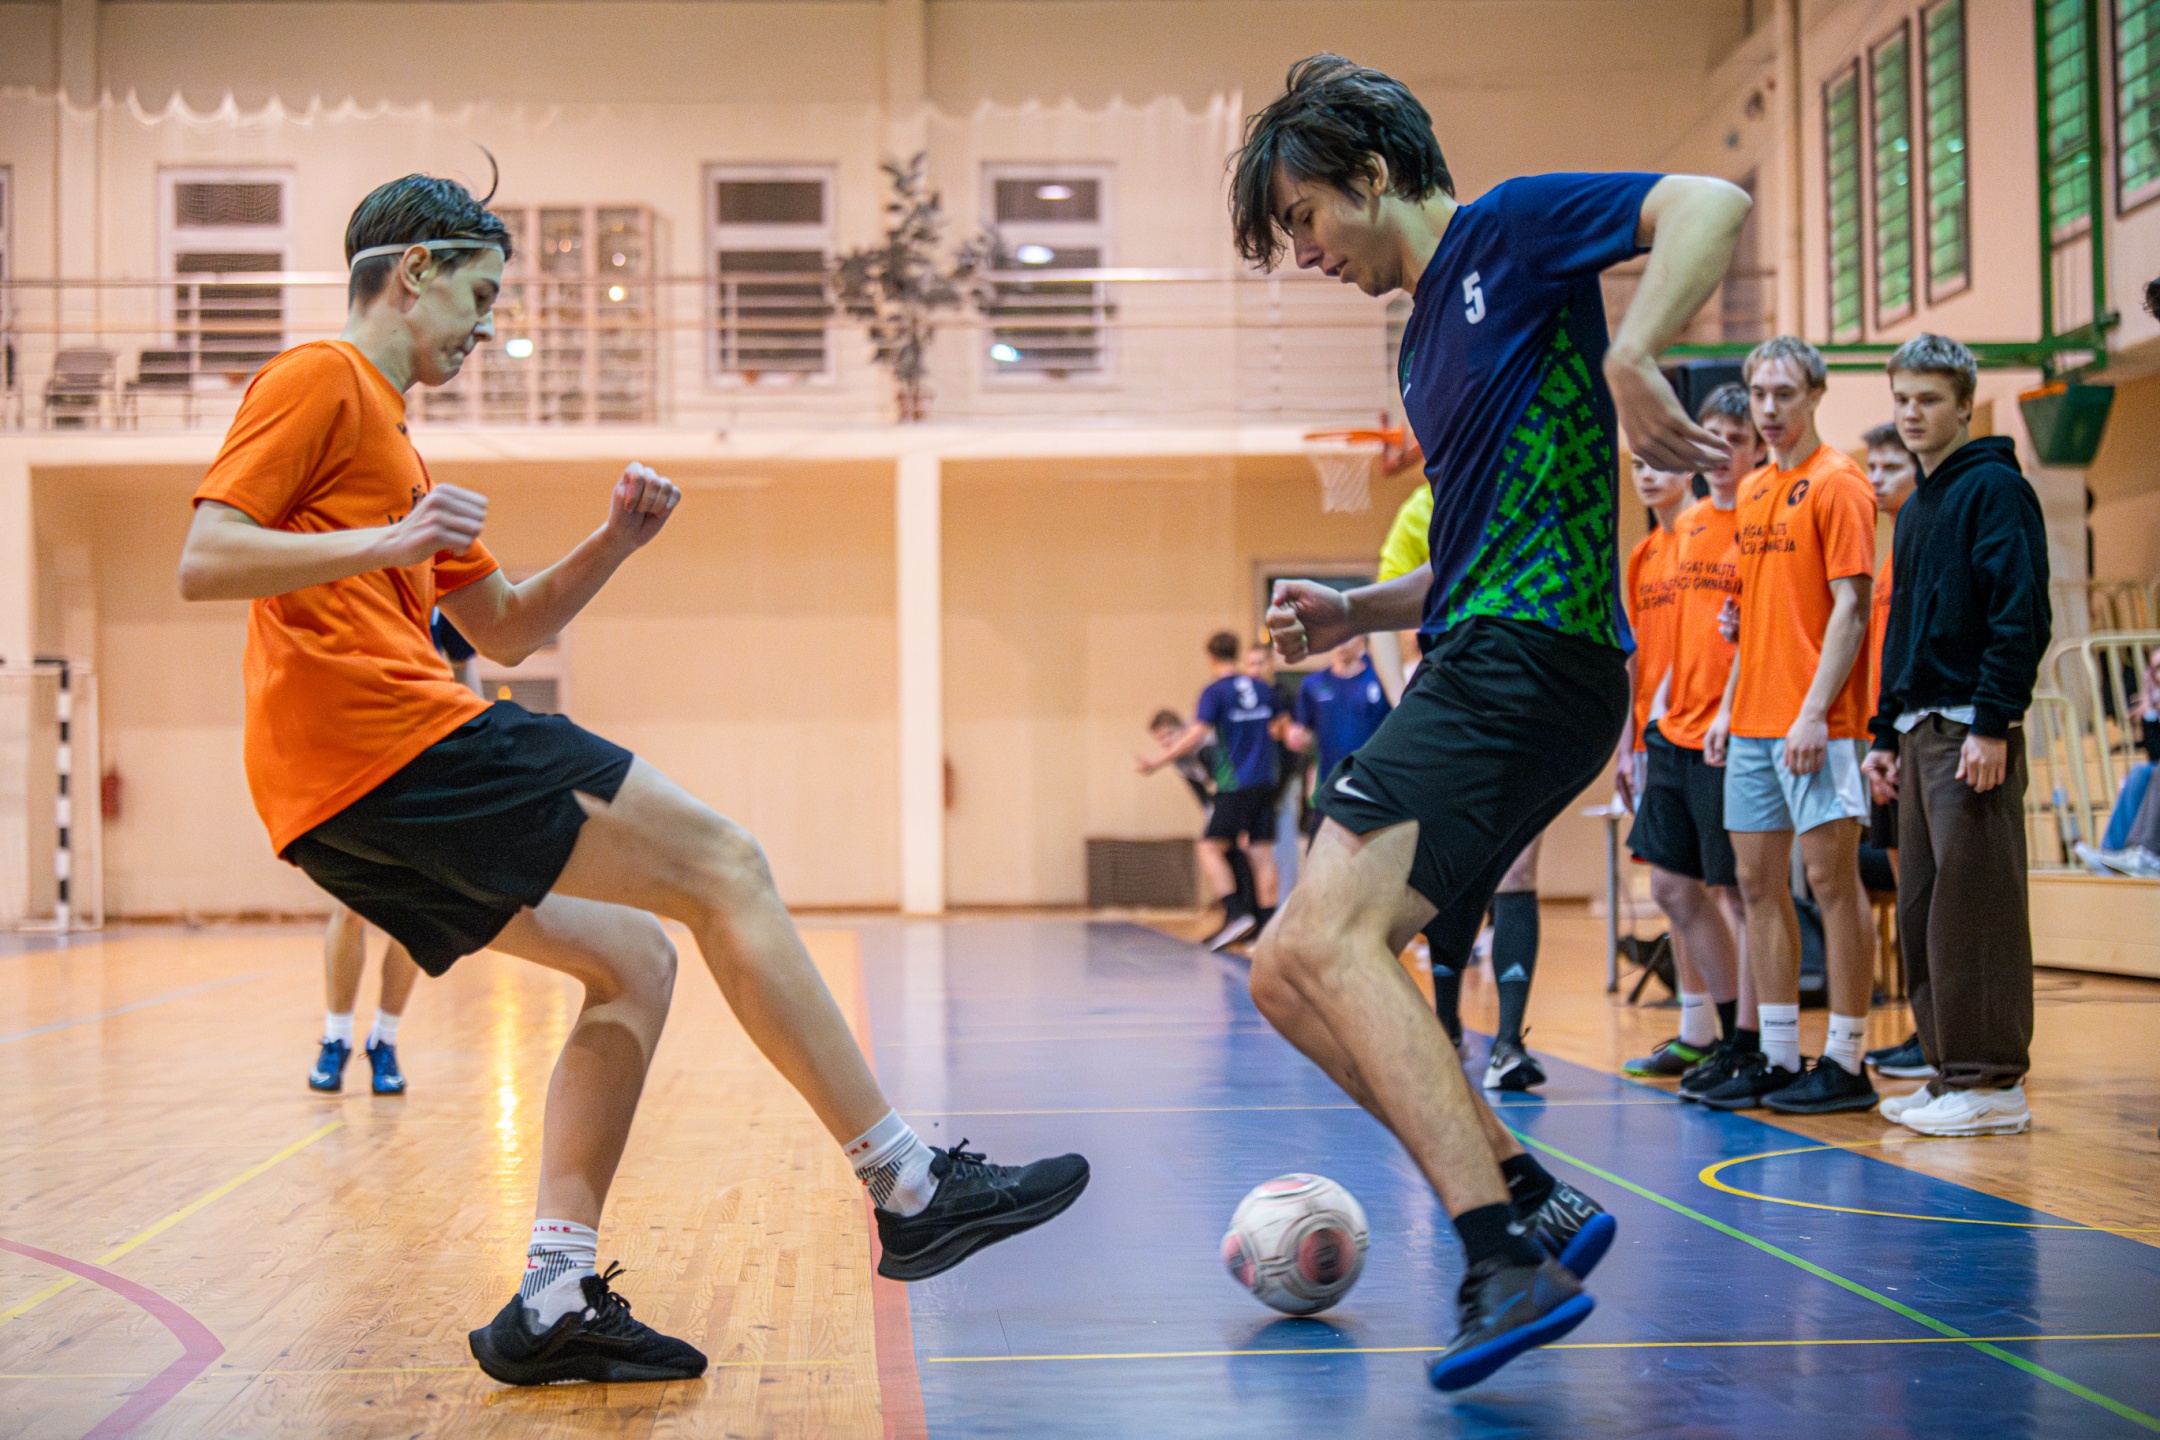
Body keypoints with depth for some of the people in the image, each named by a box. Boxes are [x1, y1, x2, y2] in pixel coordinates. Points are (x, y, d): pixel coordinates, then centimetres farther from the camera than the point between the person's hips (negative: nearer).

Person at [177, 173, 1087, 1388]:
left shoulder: (387, 432, 29)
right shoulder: (320, 380, 0)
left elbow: (507, 630, 28)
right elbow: (203, 564, -12)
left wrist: (615, 542, 14)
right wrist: (384, 543, -24)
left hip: (345, 809, 10)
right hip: (392, 738, -10)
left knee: (633, 962, 9)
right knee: (724, 867, -10)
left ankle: (556, 1298, 2)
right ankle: (911, 1189, -9)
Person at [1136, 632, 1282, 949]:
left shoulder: (1215, 691, -8)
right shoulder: (1264, 688, 10)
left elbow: (1196, 736, -16)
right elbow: (1276, 730, 22)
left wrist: (1157, 760, -12)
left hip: (1234, 785, -6)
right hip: (1265, 783, 6)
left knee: (1210, 848, -2)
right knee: (1262, 855, 6)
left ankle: (1235, 913, -18)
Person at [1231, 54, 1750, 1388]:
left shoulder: (1510, 231, 0)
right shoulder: (1428, 333, 25)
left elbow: (1712, 203, -15)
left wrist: (1629, 357, -29)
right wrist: (1359, 613, 17)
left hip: (1532, 657, -10)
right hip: (1472, 671, 10)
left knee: (1330, 933, -25)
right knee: (1290, 974, 5)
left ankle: (1514, 1257, -26)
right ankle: (1536, 1202, 4)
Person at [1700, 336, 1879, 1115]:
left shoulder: (1837, 482, -7)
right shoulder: (1753, 491, 17)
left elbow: (1850, 607, -13)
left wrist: (1814, 712, -19)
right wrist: (1728, 708, 15)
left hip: (1814, 727, -8)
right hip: (1752, 726, 8)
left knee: (1832, 880, -4)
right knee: (1759, 883, 8)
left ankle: (1846, 1062, 2)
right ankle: (1777, 1058, 14)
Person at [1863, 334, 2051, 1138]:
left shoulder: (1995, 487, -6)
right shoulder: (1915, 509, 21)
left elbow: (2021, 614, -14)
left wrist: (1992, 724, -20)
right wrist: (1885, 735, 20)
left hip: (1972, 731, -9)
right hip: (1919, 731, 9)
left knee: (1975, 909, -8)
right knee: (1922, 911, 9)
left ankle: (1993, 1082, -4)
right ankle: (1949, 1070, 16)